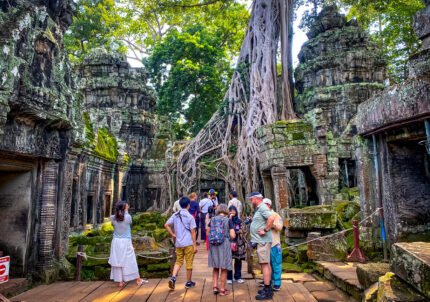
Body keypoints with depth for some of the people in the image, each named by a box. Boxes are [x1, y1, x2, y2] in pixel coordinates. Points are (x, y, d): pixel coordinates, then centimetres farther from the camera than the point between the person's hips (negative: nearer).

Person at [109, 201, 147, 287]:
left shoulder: (112, 218, -6)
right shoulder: (127, 217, -13)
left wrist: (119, 210, 13)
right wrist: (126, 211, 13)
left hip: (116, 242, 2)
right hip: (126, 242, -2)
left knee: (118, 261, 10)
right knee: (131, 261, 8)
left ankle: (120, 281, 16)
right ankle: (138, 280, 18)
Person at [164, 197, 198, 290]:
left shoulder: (175, 215, 2)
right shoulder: (190, 217, -11)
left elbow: (166, 225, 2)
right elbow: (193, 232, -10)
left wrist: (172, 234, 9)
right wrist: (195, 245, -5)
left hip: (178, 243, 4)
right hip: (188, 243, -4)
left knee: (178, 261, 17)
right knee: (189, 263, 9)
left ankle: (173, 278, -2)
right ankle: (188, 282, 19)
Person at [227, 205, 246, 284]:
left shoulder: (239, 221, 11)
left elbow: (243, 230, 6)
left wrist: (238, 231, -13)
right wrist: (230, 218, -13)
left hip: (238, 242, 3)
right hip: (229, 241, -3)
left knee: (238, 260, 8)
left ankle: (237, 277, 21)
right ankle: (229, 278, 8)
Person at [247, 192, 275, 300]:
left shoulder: (263, 207, -13)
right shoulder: (259, 209, 19)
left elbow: (271, 218, -28)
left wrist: (265, 230, -23)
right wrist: (252, 220, 14)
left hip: (263, 241, -11)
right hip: (261, 241, 11)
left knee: (264, 264, -8)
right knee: (266, 264, 16)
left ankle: (267, 292, -4)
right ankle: (268, 288, 26)